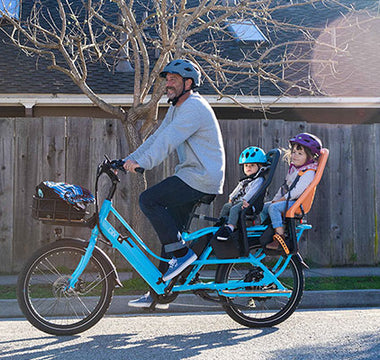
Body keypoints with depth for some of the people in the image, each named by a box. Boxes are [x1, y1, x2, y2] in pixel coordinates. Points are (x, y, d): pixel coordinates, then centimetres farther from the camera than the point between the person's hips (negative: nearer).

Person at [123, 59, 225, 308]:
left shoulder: (194, 107, -14)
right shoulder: (177, 108, 19)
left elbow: (168, 140, -26)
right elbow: (157, 138, 15)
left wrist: (142, 163, -35)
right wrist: (128, 160, 5)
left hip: (201, 178, -10)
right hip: (190, 176, 10)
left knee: (149, 200, -18)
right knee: (170, 231, 8)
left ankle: (182, 253, -11)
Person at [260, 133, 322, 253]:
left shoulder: (308, 172, -15)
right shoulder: (293, 169, 17)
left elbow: (296, 191, -23)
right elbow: (284, 187, 21)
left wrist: (279, 201, -20)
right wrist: (275, 199, 8)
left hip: (297, 202, -10)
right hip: (287, 201, 10)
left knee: (274, 208, -29)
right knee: (263, 207, 6)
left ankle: (280, 238, -32)